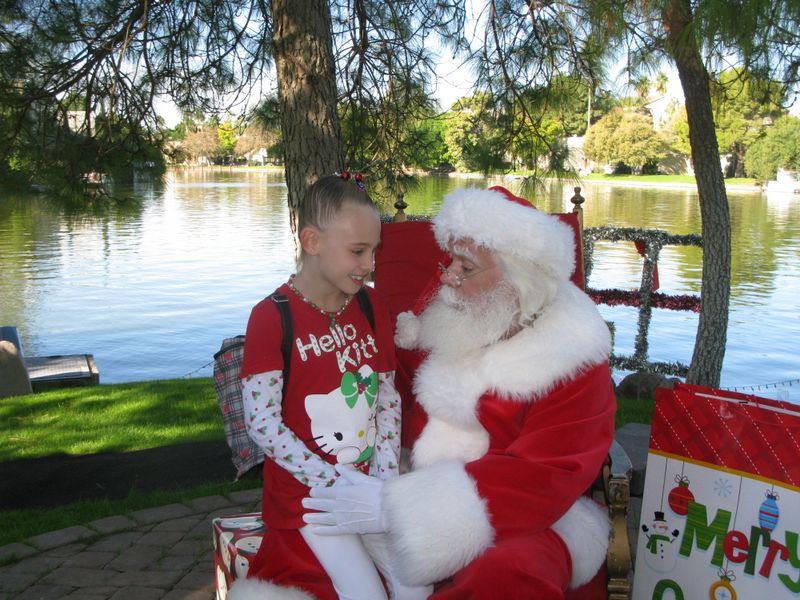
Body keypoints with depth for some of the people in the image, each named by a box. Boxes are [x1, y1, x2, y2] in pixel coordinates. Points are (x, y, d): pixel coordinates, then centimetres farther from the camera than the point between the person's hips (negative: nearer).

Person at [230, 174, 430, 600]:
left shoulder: (369, 307, 5)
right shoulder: (272, 316, -14)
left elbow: (389, 398, 7)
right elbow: (262, 421, -18)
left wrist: (385, 477, -6)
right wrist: (338, 484, -19)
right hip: (307, 497, -5)